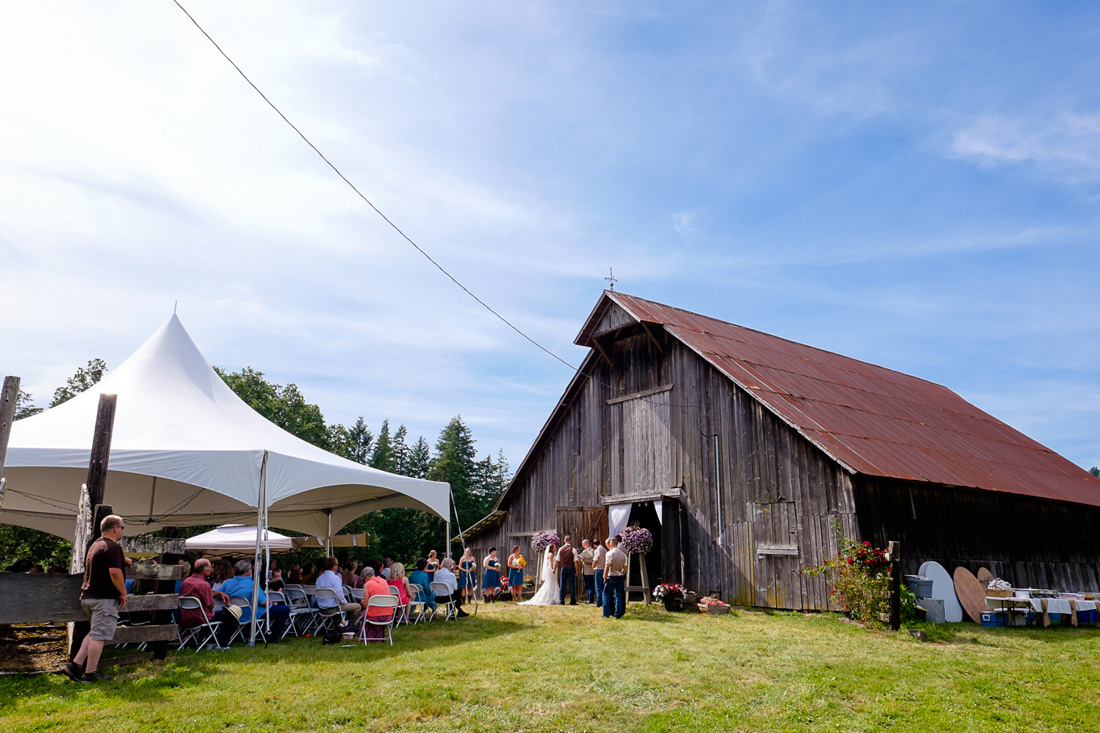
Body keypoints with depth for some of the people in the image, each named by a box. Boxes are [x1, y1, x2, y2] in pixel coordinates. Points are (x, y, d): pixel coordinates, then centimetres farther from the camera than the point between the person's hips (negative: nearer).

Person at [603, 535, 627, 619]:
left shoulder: (610, 553, -13)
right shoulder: (623, 554, 5)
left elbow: (607, 567, -16)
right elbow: (625, 568, 8)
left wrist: (605, 578, -8)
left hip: (611, 577, -5)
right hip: (620, 577, 5)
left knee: (606, 595, 6)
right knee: (619, 595, 10)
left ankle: (606, 614, 4)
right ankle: (618, 614, 11)